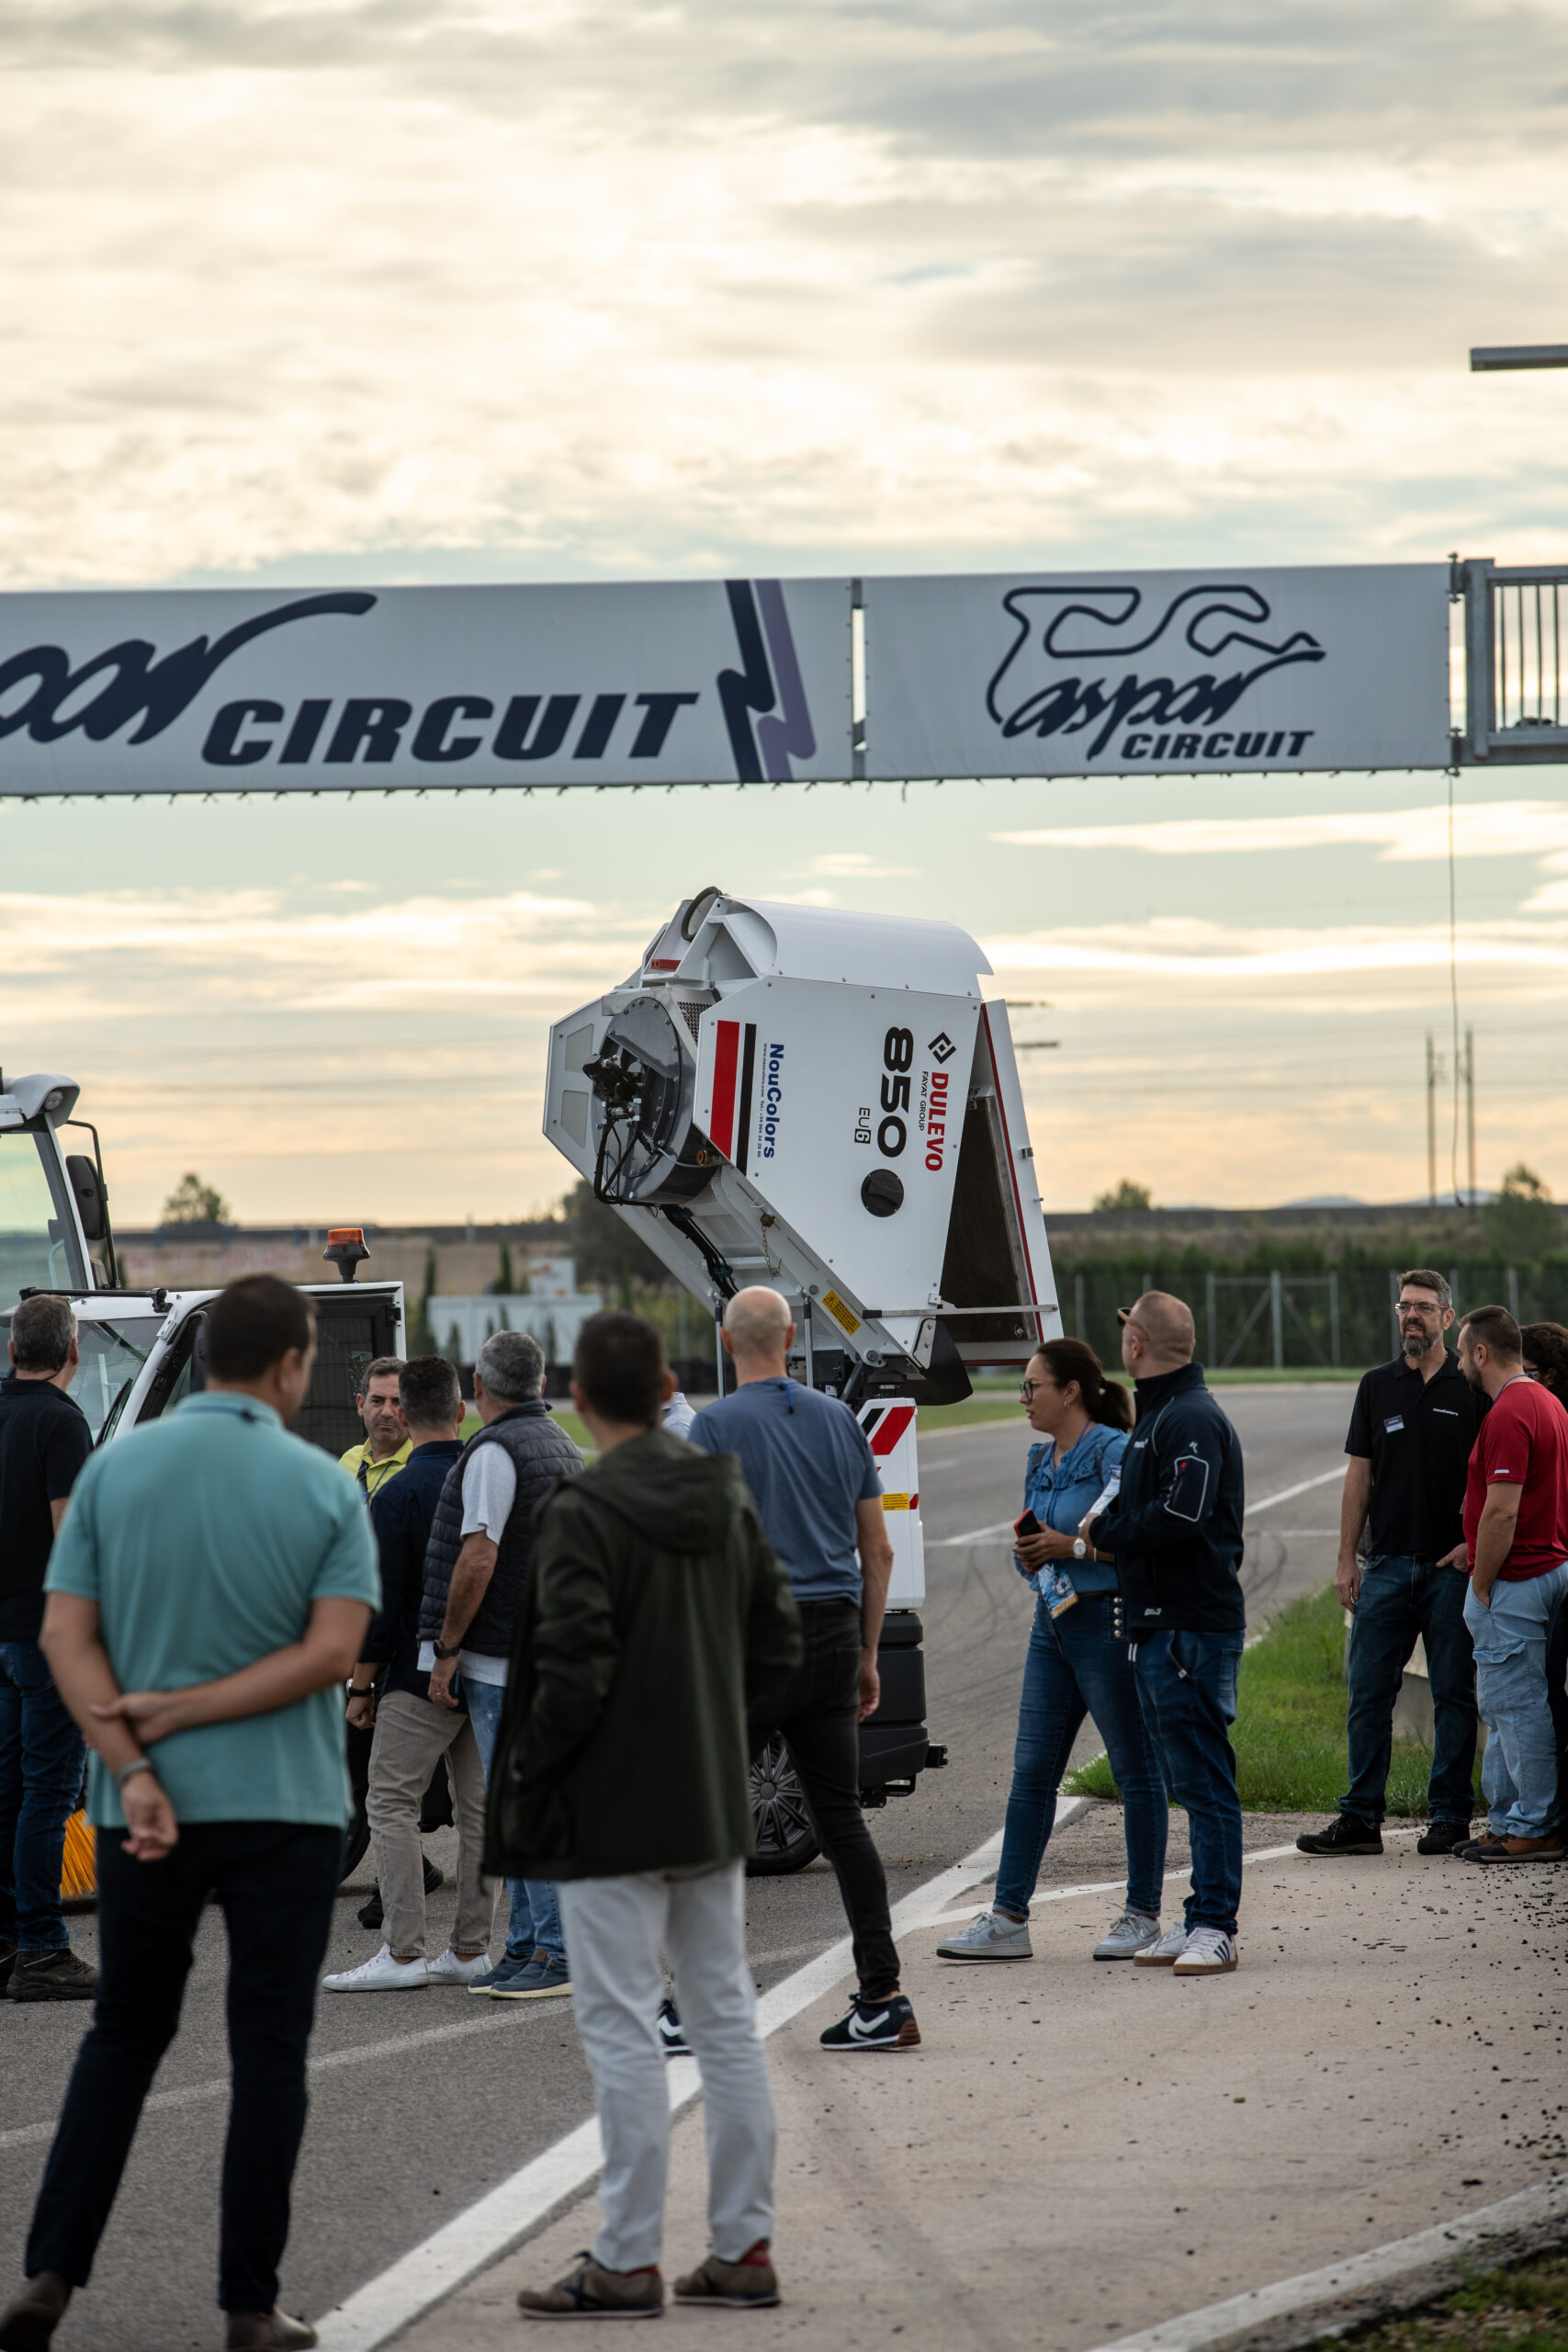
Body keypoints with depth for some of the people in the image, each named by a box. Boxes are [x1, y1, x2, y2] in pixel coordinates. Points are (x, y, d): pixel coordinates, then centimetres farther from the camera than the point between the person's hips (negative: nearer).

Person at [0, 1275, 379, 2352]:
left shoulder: (114, 1470, 0)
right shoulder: (325, 1488, -5)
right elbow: (332, 1652, -13)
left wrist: (133, 1769, -13)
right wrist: (178, 1715, -11)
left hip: (149, 1808, 2)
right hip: (285, 1806, -2)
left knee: (125, 2034, 15)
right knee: (269, 2053, 5)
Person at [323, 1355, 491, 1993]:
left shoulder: (400, 1493, -12)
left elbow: (381, 1601, -12)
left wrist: (361, 1685, -4)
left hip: (420, 1677, -6)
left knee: (391, 1803, -1)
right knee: (478, 1808, 10)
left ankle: (403, 1953, -6)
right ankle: (471, 1950, 11)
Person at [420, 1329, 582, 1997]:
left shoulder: (495, 1450, -15)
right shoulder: (560, 1445, 17)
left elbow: (479, 1556, -22)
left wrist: (447, 1648, -15)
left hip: (501, 1660, -10)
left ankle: (556, 1955, -11)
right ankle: (526, 1950, 16)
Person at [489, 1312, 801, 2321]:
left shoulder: (584, 1511, -16)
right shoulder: (728, 1500, 6)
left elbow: (574, 1672, -21)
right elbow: (778, 1648, 10)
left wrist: (527, 1770, -7)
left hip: (615, 1818, -7)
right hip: (716, 1812, 7)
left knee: (623, 2029, -3)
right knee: (727, 2019, 11)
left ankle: (628, 2264, 0)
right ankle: (745, 2247, 15)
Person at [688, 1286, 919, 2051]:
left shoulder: (716, 1426, -7)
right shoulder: (839, 1420, 10)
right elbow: (877, 1549, 12)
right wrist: (867, 1655, 19)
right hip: (833, 1636, 5)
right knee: (841, 1818, 7)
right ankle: (881, 1998, 0)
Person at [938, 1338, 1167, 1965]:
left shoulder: (1114, 1452, -12)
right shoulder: (1040, 1460, 15)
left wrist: (1072, 1546, -18)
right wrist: (1028, 1554, 0)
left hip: (1109, 1624, -9)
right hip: (1053, 1624, 9)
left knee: (1136, 1772, 1)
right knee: (1031, 1771, 6)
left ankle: (1143, 1915, 8)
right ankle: (1008, 1919, 7)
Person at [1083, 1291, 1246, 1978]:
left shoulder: (1192, 1419, -13)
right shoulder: (1156, 1416, 20)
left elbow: (1182, 1515, -24)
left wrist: (1104, 1531, -12)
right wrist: (1110, 1531, 9)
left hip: (1193, 1626, -11)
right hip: (1159, 1625, 11)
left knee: (1202, 1777, -9)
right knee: (1187, 1778, 12)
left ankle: (1214, 1928, -8)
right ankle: (1204, 1918, 17)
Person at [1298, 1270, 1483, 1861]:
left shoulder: (1472, 1387, 1)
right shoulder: (1377, 1386, 10)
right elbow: (1359, 1476, 10)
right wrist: (1347, 1559, 5)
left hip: (1452, 1567, -3)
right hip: (1388, 1565, 3)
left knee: (1454, 1694, 2)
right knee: (1368, 1692, 0)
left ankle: (1449, 1816, 8)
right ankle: (1360, 1818, 4)